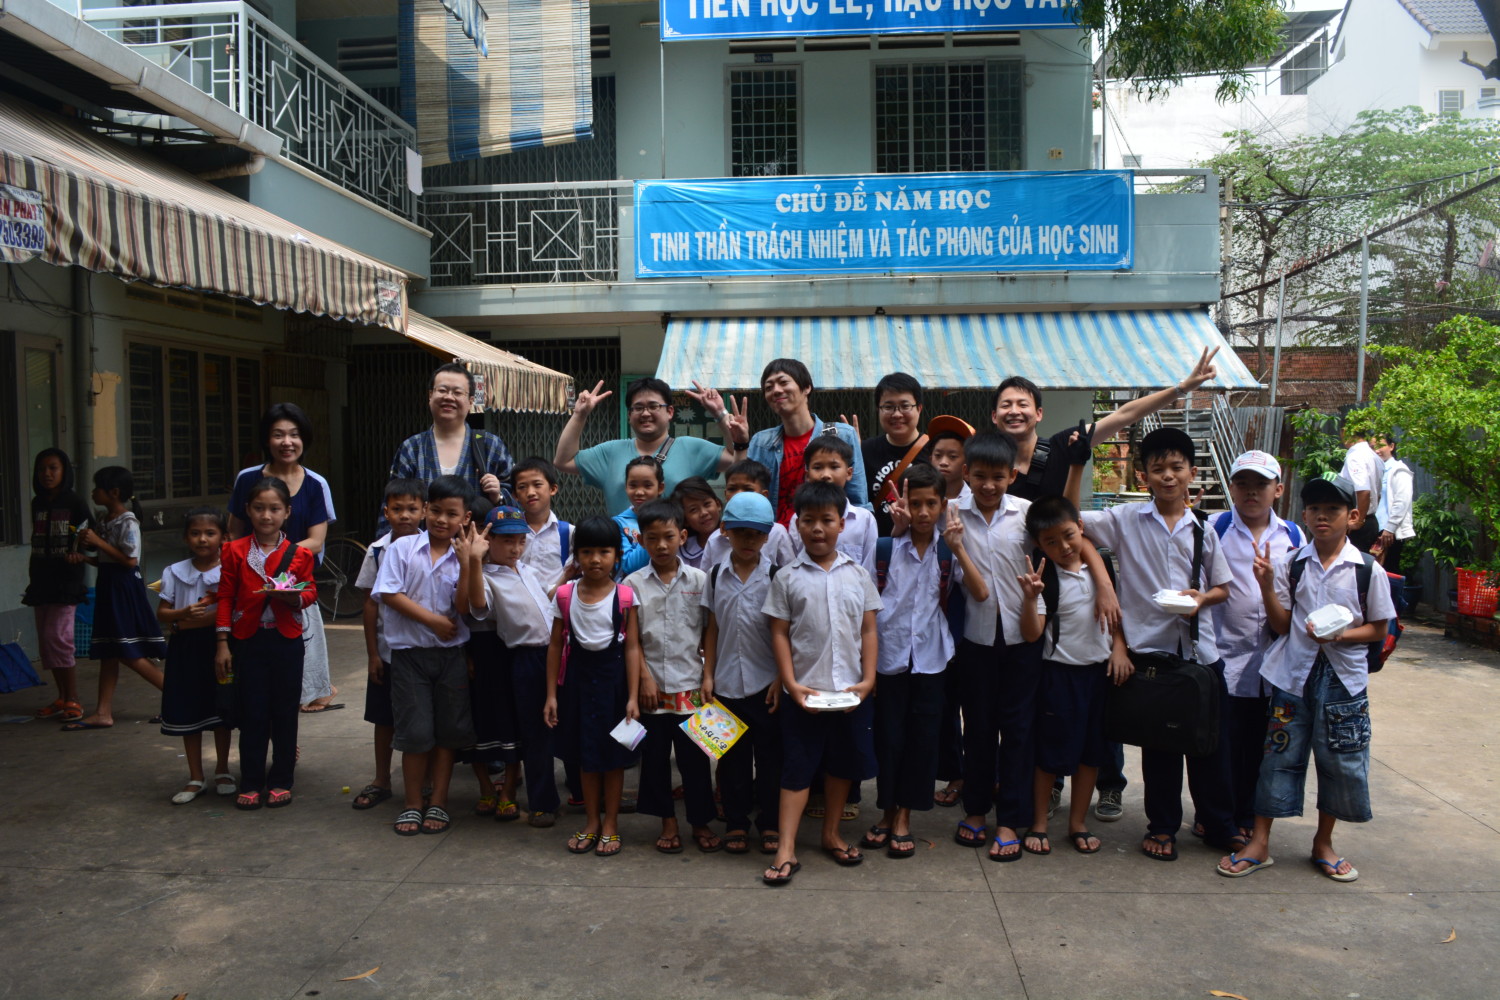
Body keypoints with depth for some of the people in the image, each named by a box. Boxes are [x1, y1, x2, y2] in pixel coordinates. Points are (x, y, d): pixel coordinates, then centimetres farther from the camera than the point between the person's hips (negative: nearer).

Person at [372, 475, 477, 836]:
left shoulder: (463, 557, 1)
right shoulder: (402, 548, -3)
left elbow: (464, 607, -9)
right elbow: (389, 594, -11)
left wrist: (465, 564, -18)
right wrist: (432, 620, -11)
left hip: (451, 654, 2)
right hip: (409, 652, -2)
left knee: (449, 731, 7)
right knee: (416, 732, 1)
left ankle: (438, 802, 20)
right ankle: (412, 804, 17)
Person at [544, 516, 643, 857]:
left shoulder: (625, 596, -9)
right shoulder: (565, 595, -4)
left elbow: (632, 647, -8)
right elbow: (556, 645, 2)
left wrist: (632, 697, -11)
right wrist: (551, 693, 1)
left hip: (612, 675, -2)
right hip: (578, 675, 2)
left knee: (613, 754, 8)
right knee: (585, 754, 14)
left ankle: (610, 824, 23)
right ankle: (591, 822, 30)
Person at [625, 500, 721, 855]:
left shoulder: (698, 580, 1)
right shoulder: (634, 583, 1)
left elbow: (710, 633, 2)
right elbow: (632, 639, 1)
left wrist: (709, 676, -4)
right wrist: (645, 679, -5)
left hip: (690, 685, -1)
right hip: (652, 686, 1)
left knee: (694, 756, 5)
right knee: (655, 756, 8)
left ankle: (701, 823, 19)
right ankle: (668, 823, 22)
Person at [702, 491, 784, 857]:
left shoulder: (775, 575, -5)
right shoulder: (716, 574, 2)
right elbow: (712, 628, 6)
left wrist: (781, 679, -6)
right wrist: (708, 674, 3)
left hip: (765, 681, -2)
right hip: (727, 682, 2)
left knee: (769, 754, 8)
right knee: (732, 755, 11)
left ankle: (770, 823, 21)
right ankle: (735, 823, 24)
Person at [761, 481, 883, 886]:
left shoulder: (858, 575, 3)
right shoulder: (787, 578, -3)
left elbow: (868, 631, 5)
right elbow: (779, 634, -3)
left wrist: (868, 679, -4)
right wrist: (791, 685, -10)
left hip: (851, 690, 3)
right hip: (805, 691, -2)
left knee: (842, 764, 14)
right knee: (796, 768, 2)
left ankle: (831, 834, 31)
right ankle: (786, 849, 7)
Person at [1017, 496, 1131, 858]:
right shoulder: (1044, 577, -12)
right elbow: (1031, 634, -18)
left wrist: (1119, 649, 1)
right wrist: (1029, 598, -32)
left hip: (1099, 669, 5)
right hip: (1060, 673, -4)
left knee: (1091, 752, 12)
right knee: (1052, 753, 3)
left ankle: (1077, 824, 27)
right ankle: (1039, 824, 20)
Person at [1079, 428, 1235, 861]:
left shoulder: (1203, 530, 8)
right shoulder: (1125, 520, 0)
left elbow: (1222, 588, 11)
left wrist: (1202, 598, -7)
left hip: (1200, 647, 3)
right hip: (1150, 646, -2)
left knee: (1212, 739, 9)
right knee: (1159, 743, 8)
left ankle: (1219, 825, 27)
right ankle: (1162, 826, 23)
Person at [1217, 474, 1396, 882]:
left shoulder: (1368, 570, -2)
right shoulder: (1290, 564, 1)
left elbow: (1379, 629, 2)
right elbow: (1282, 625, 0)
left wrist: (1340, 635, -15)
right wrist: (1267, 586, -14)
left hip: (1344, 676, 0)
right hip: (1293, 672, 0)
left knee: (1341, 761, 8)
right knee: (1280, 754, 4)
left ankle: (1323, 843, 27)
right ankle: (1259, 843, 14)